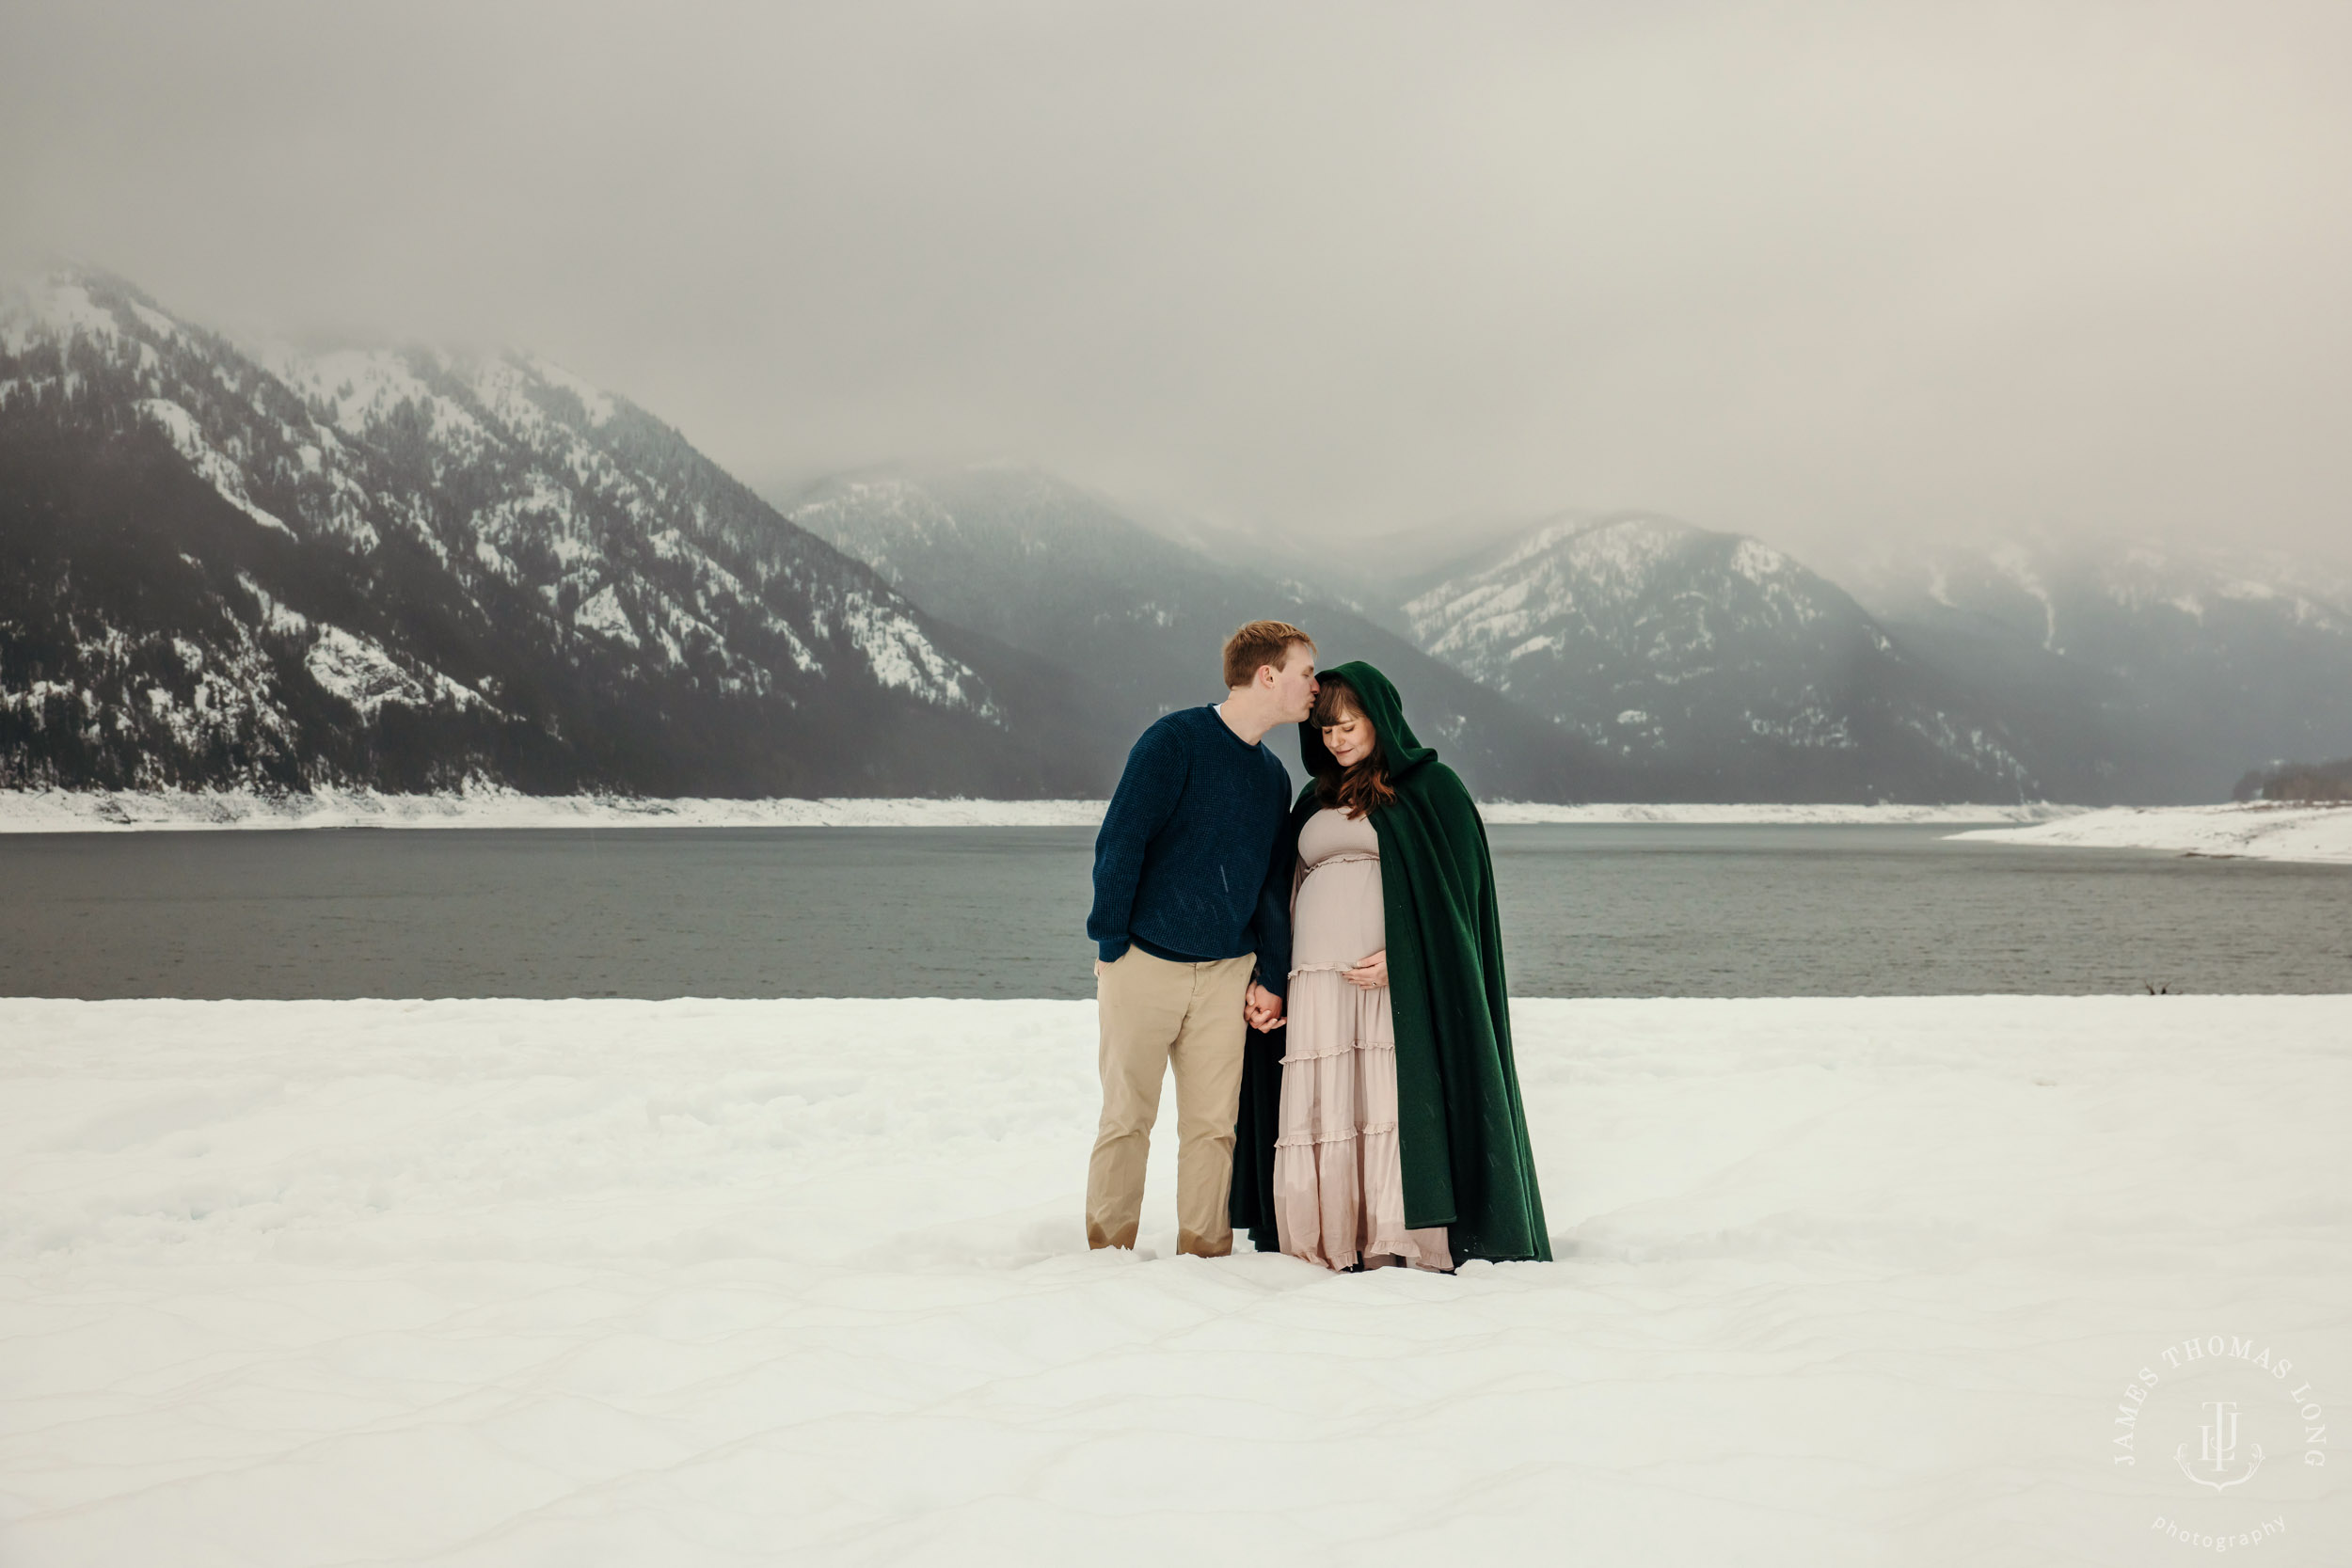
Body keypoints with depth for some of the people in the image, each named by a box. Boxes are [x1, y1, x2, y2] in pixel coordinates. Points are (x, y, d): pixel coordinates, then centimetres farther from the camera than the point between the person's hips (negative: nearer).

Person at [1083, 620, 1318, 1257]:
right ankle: (1108, 1254, 10)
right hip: (1145, 964, -5)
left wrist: (1271, 975, 10)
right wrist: (1111, 941, -11)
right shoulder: (1175, 740, -8)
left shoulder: (1273, 775, 13)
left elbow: (1274, 884, 17)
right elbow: (1120, 840, -10)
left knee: (1213, 1125, 3)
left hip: (1226, 971, 5)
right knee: (1127, 1117, 0)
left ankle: (1205, 1255, 12)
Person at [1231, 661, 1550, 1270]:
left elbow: (1454, 886, -4)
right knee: (1321, 1113, -2)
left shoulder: (1431, 786, 4)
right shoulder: (1315, 799, 21)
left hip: (1398, 980, -5)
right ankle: (1330, 1248, 0)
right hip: (1319, 983, 5)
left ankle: (1408, 1244, -9)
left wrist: (1399, 958, -16)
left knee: (1397, 1104, -11)